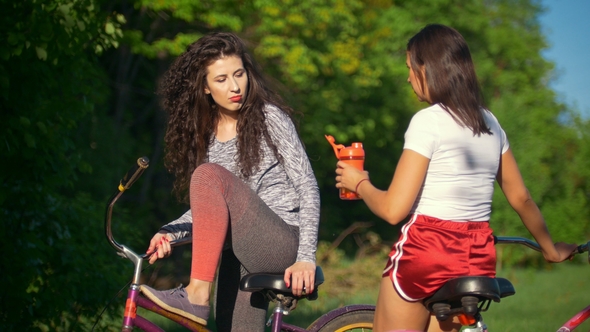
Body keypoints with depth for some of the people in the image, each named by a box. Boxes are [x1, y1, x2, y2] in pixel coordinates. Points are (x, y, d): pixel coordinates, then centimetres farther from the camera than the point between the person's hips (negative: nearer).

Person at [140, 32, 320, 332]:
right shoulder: (204, 134, 12)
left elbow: (308, 187, -7)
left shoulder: (269, 117, -3)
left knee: (210, 175, -25)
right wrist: (170, 232, -9)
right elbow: (208, 209, 11)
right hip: (240, 254, 6)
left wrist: (306, 257, -18)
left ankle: (197, 296, -29)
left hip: (282, 246, -6)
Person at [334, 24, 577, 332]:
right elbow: (521, 198, 17)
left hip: (425, 250, -7)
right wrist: (550, 249, 31)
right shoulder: (490, 123, 9)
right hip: (478, 257, 7)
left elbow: (393, 210, -15)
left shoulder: (428, 121, -12)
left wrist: (360, 184, 4)